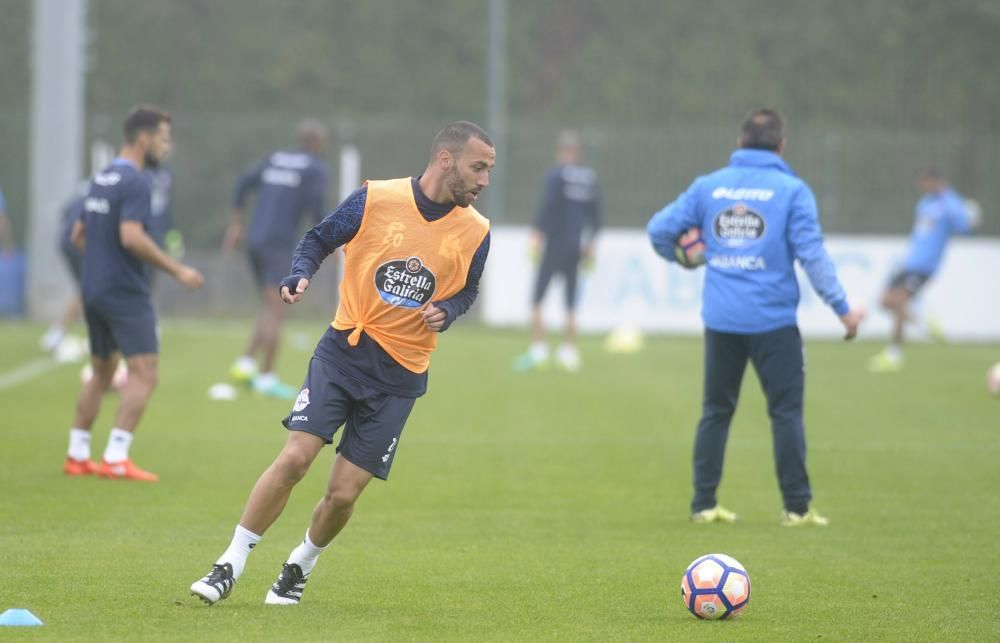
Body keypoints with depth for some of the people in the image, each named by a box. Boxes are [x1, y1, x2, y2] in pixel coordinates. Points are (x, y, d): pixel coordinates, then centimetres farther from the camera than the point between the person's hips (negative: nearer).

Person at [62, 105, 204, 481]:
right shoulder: (134, 182, -14)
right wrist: (177, 270, -19)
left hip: (93, 290, 9)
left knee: (101, 373, 17)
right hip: (125, 292, -9)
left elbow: (79, 235, 20)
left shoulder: (100, 179, 14)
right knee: (143, 372, -10)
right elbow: (132, 236, -25)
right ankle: (116, 459, -16)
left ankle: (77, 456, 18)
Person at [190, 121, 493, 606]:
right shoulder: (376, 199, -7)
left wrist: (445, 311, -5)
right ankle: (229, 567, -3)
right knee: (295, 458, -15)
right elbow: (319, 238, 7)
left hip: (400, 377, 2)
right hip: (344, 351, -2)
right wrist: (300, 275, -13)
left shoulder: (475, 232, 0)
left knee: (343, 495, -2)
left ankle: (299, 568, 26)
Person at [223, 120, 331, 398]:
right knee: (276, 311, -5)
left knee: (273, 310, 16)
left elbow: (244, 184, 13)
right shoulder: (316, 168, -3)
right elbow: (316, 205, -15)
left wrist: (236, 224, 18)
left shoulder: (276, 159, 16)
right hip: (279, 245, -7)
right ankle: (266, 378, -8)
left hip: (255, 240, 7)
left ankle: (246, 364, 3)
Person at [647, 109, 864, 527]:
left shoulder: (708, 187, 5)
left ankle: (704, 504, 13)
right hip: (773, 318, -3)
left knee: (715, 411, 13)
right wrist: (843, 309, -5)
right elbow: (811, 253, -9)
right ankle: (796, 507, 2)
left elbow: (659, 229, 4)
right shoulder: (792, 190, -4)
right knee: (786, 412, 3)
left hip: (721, 320, 3)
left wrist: (680, 257, 26)